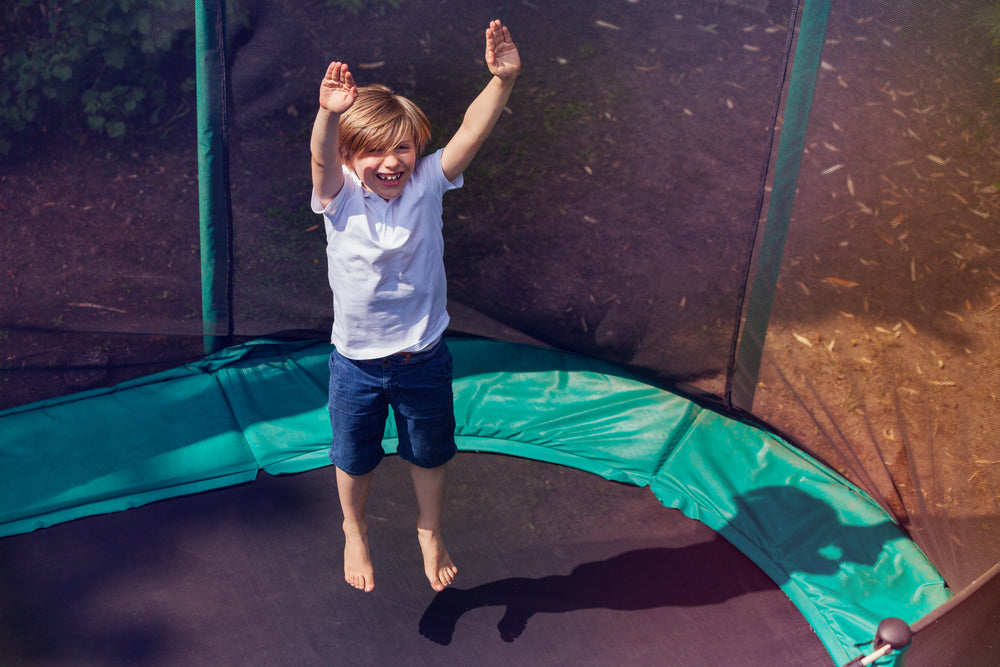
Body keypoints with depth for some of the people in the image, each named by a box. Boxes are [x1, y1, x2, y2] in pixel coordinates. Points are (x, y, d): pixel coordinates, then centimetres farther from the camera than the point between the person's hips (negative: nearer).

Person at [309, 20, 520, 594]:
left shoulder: (428, 184, -12)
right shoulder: (340, 196, -15)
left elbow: (472, 131, -25)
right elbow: (323, 156, -37)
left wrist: (504, 79, -41)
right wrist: (330, 115, -58)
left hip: (425, 358, 1)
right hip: (357, 362, -1)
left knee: (430, 456, 20)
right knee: (355, 460, 20)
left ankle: (431, 531, 47)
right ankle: (355, 533, 49)